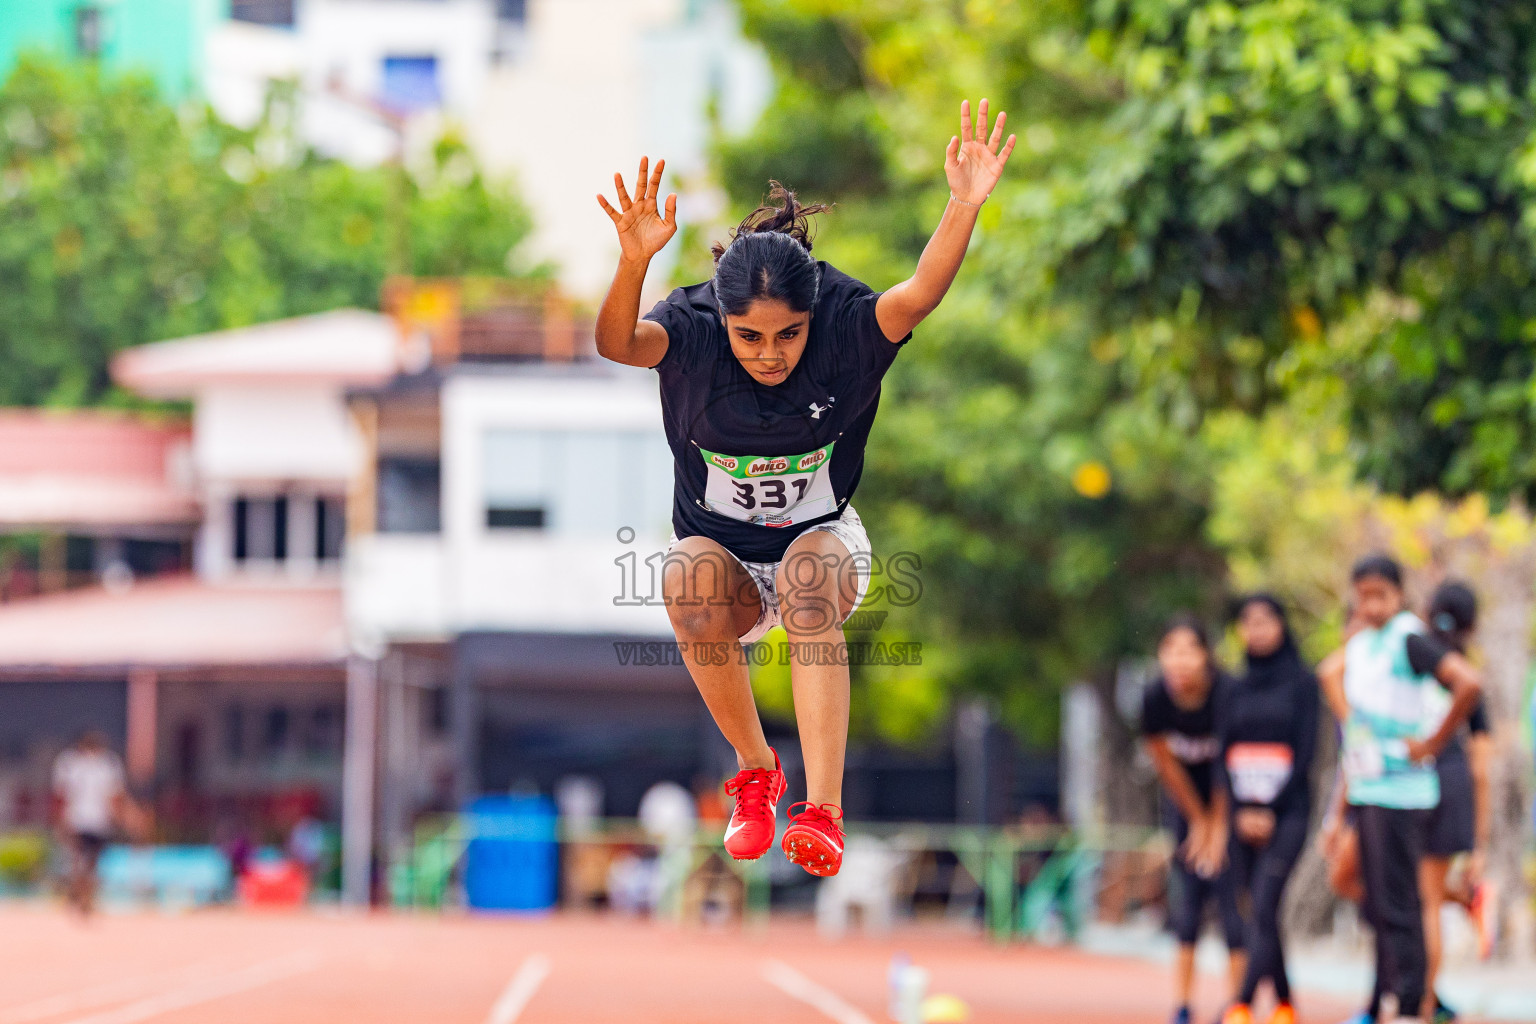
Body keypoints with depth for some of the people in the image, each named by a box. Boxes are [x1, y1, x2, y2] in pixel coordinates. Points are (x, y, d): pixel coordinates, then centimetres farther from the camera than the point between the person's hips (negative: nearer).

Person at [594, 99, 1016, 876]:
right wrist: (634, 260, -61)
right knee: (688, 577, -34)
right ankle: (755, 772, -12)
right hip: (725, 556, 1)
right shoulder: (691, 332, -20)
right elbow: (618, 343, -41)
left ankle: (823, 812, -43)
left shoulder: (845, 328, -19)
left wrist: (964, 206, -55)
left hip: (824, 542, -1)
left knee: (811, 571, -36)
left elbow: (917, 297, -39)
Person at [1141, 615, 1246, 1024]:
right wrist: (1197, 821, 1)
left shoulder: (1226, 695, -26)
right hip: (1186, 803, 3)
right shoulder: (1155, 699, -17)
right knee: (1185, 905, -2)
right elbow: (1166, 764, -4)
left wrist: (1217, 827, -11)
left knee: (1233, 900, -10)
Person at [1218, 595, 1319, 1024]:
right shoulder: (1236, 689, 13)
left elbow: (1306, 750, -5)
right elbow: (1223, 754, 10)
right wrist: (1240, 810, -4)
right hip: (1242, 814, 5)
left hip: (1287, 812, -5)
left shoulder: (1301, 682, 1)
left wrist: (1270, 809, -10)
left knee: (1264, 907, -16)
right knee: (1261, 913, 6)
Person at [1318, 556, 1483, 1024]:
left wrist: (1432, 744, -19)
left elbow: (1469, 684, -26)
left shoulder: (1410, 638, -13)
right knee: (1377, 904, 13)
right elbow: (1334, 675, 34)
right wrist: (1349, 719, 20)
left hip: (1400, 789, -9)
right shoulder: (1360, 643, 13)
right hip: (1364, 788, 9)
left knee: (1397, 905, -10)